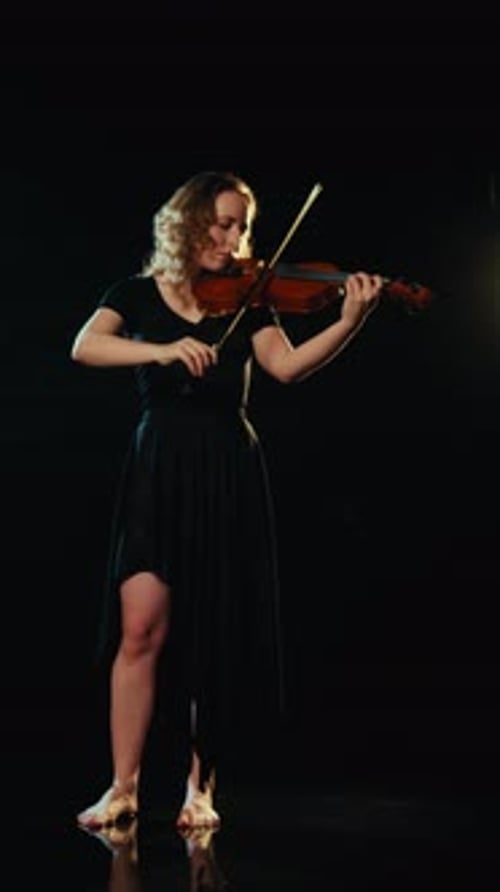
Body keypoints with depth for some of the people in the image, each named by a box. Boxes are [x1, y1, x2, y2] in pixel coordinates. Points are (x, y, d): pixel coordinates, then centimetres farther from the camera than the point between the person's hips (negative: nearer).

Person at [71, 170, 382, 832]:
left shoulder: (249, 301, 7)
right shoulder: (139, 294, 7)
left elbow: (288, 366, -10)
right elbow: (85, 347, -10)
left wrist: (350, 322, -25)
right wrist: (162, 350, -25)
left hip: (228, 476, 1)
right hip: (158, 472, -1)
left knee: (217, 634, 1)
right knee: (143, 627, -9)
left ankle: (200, 786, 12)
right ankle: (123, 788, -1)